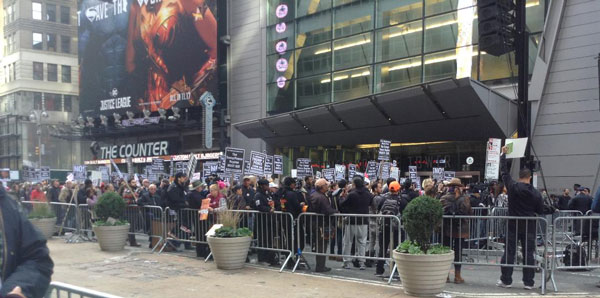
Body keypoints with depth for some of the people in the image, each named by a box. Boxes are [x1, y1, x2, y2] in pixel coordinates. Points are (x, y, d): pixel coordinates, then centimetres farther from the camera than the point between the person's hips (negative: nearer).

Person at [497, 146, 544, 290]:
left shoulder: (513, 187, -7)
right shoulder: (536, 193, -3)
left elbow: (504, 172, 1)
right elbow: (540, 211, 3)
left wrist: (503, 154, 10)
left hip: (513, 225, -1)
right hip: (529, 226, 1)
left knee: (509, 252, 5)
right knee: (528, 254, 5)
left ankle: (506, 280, 9)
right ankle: (528, 282, 8)